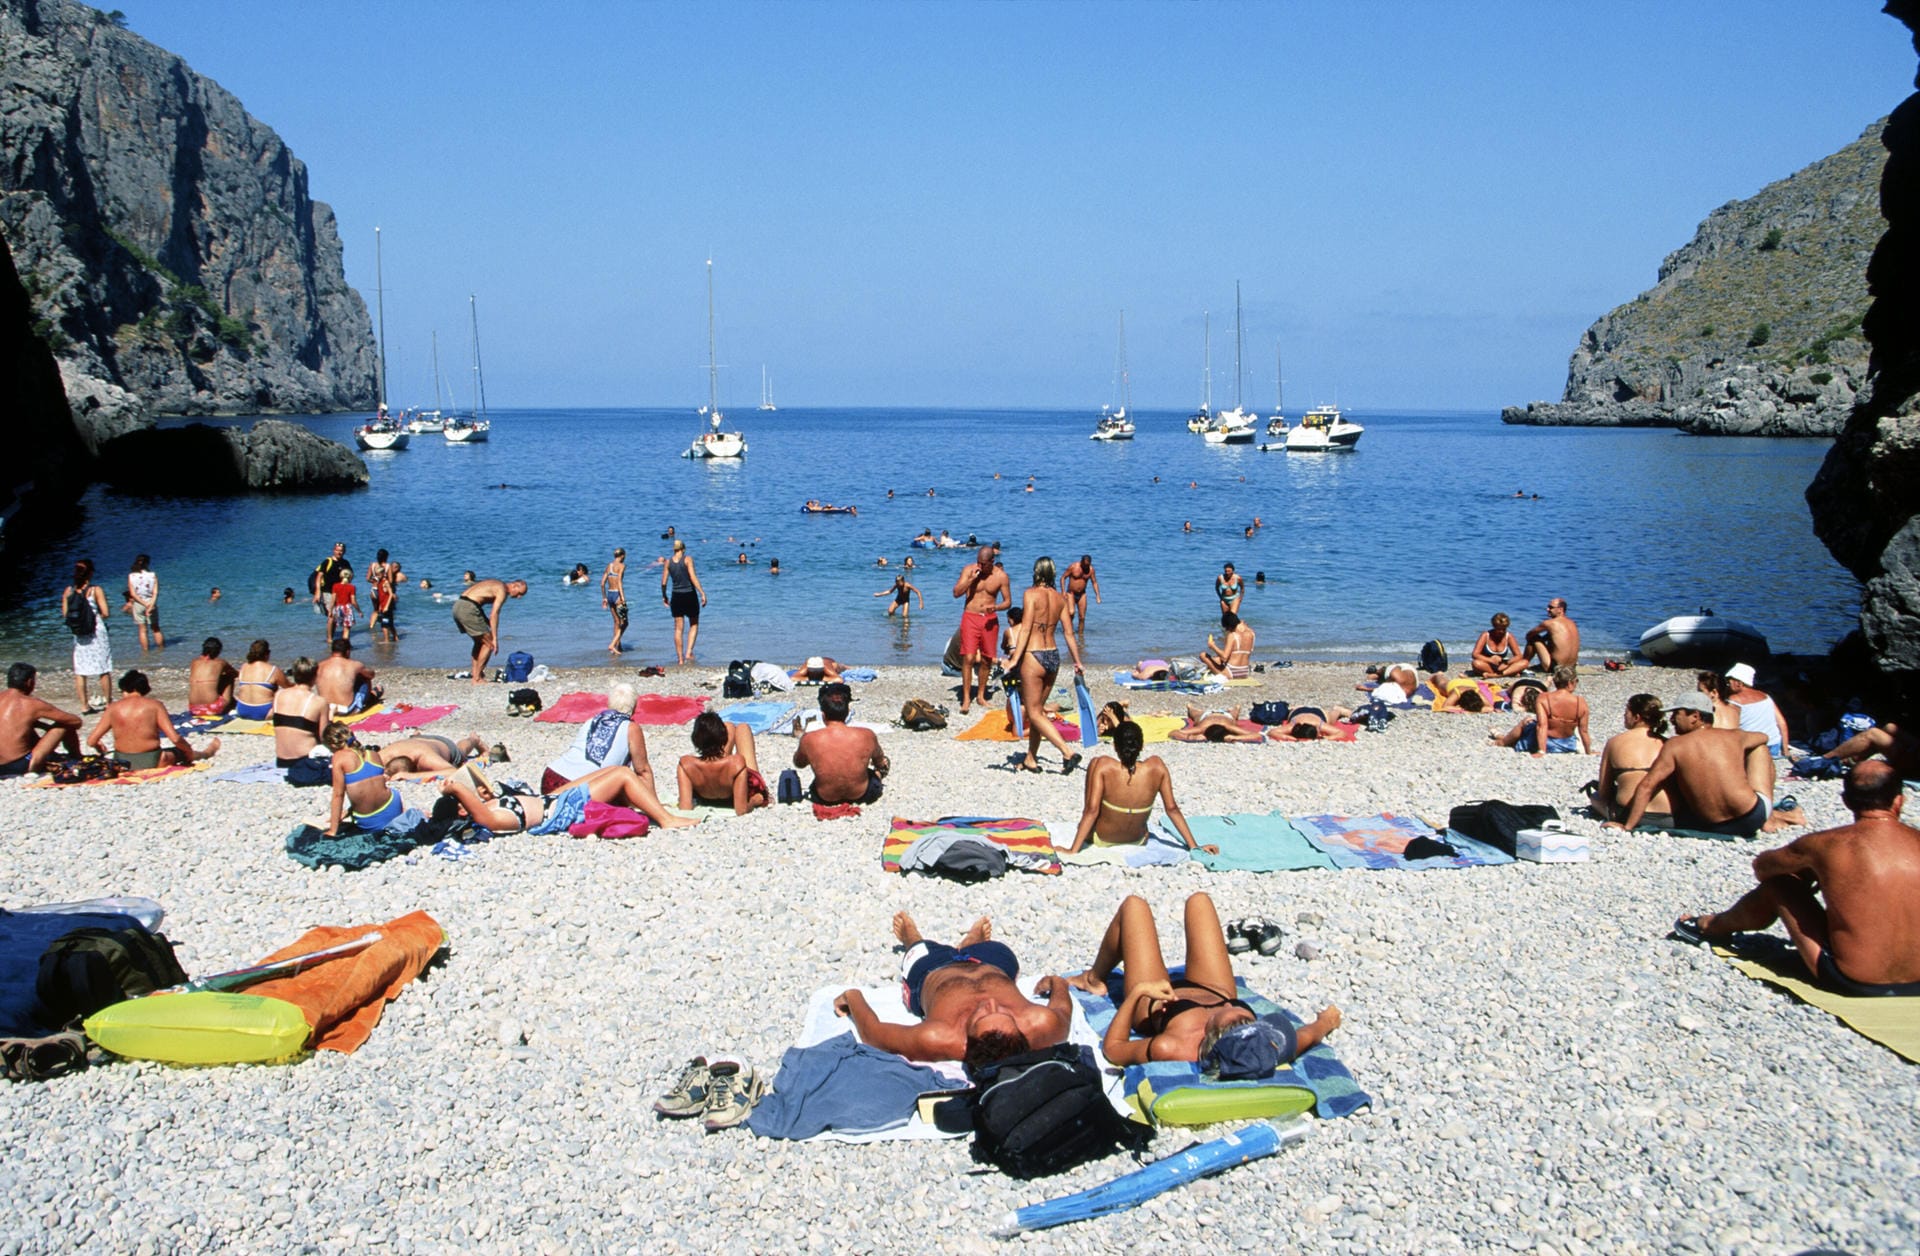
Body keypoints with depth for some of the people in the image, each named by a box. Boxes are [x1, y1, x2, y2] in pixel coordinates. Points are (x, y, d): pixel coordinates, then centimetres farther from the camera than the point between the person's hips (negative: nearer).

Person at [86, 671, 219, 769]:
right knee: (181, 752, 27)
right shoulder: (154, 706, -8)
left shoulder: (113, 708, -2)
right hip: (151, 762, -2)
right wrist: (189, 751, 5)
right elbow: (175, 738, -13)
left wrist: (100, 747, 20)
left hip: (122, 763, 2)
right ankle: (208, 752, 54)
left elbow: (91, 741, -3)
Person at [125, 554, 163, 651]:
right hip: (151, 602, 0)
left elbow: (133, 594, -10)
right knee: (156, 629, 14)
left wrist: (145, 604, -12)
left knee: (142, 630, 8)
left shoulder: (131, 576, -5)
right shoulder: (152, 575, -6)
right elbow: (155, 593, -13)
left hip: (138, 603, 0)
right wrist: (150, 605, -16)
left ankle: (145, 651, 10)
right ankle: (161, 648, 18)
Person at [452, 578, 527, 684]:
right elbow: (494, 614, -16)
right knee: (489, 644, -1)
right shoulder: (502, 590, -7)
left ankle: (476, 675, 21)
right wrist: (495, 638, -16)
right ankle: (477, 679, -1)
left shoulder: (496, 585, 22)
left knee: (479, 642, 22)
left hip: (458, 606, 10)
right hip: (468, 609, -10)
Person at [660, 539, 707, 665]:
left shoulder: (668, 562, 2)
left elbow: (663, 582, 2)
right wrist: (702, 593, -15)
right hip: (690, 595, -3)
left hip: (676, 597, 3)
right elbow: (693, 577, -16)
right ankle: (689, 652, -1)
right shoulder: (687, 559, -7)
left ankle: (680, 659, 10)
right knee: (694, 625, 14)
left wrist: (664, 596, 17)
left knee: (678, 629, 9)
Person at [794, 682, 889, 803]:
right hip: (861, 795, 0)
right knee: (884, 761, 28)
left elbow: (798, 763, 0)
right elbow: (880, 762, 1)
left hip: (825, 799, 1)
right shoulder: (866, 736, -22)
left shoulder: (809, 740, -23)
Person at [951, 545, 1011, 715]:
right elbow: (956, 593, -7)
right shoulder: (968, 570, -4)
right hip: (970, 617, -2)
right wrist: (971, 578, -19)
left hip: (990, 619, 2)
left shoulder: (1001, 576, -3)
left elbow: (1008, 601, 3)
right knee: (968, 658, -11)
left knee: (987, 659, 8)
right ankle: (966, 698, -7)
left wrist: (995, 607, -18)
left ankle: (981, 694, 24)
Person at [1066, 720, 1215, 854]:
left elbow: (1092, 810, -27)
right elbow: (1172, 809, -14)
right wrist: (1194, 847, -6)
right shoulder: (1156, 766, -19)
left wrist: (1073, 850, -22)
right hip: (1138, 841, 2)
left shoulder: (1103, 766, -26)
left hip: (1101, 840, -2)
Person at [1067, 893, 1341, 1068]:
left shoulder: (1170, 1049, -48)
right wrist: (1326, 1021, 1)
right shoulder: (1267, 1051, -41)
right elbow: (1309, 1034, -18)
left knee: (1134, 905, 11)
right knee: (1198, 900, 19)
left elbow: (1112, 1048, -29)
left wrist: (1137, 992, -30)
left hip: (1156, 1001, -3)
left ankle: (1095, 978, 38)